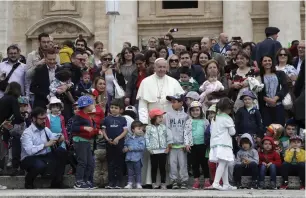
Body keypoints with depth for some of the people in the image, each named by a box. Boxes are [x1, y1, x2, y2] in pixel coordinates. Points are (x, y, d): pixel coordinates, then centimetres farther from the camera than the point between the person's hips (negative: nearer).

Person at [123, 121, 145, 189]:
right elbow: (125, 145, 18)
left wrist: (131, 148, -17)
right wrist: (125, 149, -6)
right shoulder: (128, 138, 8)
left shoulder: (141, 138, -5)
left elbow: (142, 147, -18)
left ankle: (138, 184, 12)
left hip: (137, 158, -3)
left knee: (138, 172, 5)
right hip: (129, 158, 3)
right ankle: (130, 184, 17)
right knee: (130, 172, 11)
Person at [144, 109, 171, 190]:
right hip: (153, 151, -2)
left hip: (163, 151, 2)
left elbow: (169, 137, 7)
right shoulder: (149, 127, -4)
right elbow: (146, 139, -5)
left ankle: (163, 183, 11)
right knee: (154, 167, 6)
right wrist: (149, 148, -9)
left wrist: (168, 147, 3)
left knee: (162, 167, 5)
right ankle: (154, 183, 15)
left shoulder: (163, 127, 4)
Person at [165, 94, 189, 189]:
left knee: (183, 163, 1)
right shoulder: (168, 114, 5)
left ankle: (184, 181, 8)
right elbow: (167, 129, 2)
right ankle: (174, 180, 10)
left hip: (182, 143, -1)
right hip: (172, 144, 1)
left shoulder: (185, 115, 5)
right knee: (173, 162, 2)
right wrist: (168, 142, -6)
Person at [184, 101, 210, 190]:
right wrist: (187, 144, -6)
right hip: (193, 145, 1)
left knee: (204, 162, 3)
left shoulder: (205, 121, 5)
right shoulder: (189, 122, 5)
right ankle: (196, 181, 12)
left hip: (203, 144, -1)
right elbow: (186, 133, 2)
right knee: (195, 163, 6)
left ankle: (206, 180, 10)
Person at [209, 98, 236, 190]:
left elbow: (212, 130, 19)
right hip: (224, 144, -8)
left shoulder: (214, 118, 16)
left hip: (215, 143, 8)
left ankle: (226, 184, 10)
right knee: (222, 163, -13)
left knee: (224, 165, 10)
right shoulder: (227, 118, -6)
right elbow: (232, 132, -3)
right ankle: (216, 182, -24)